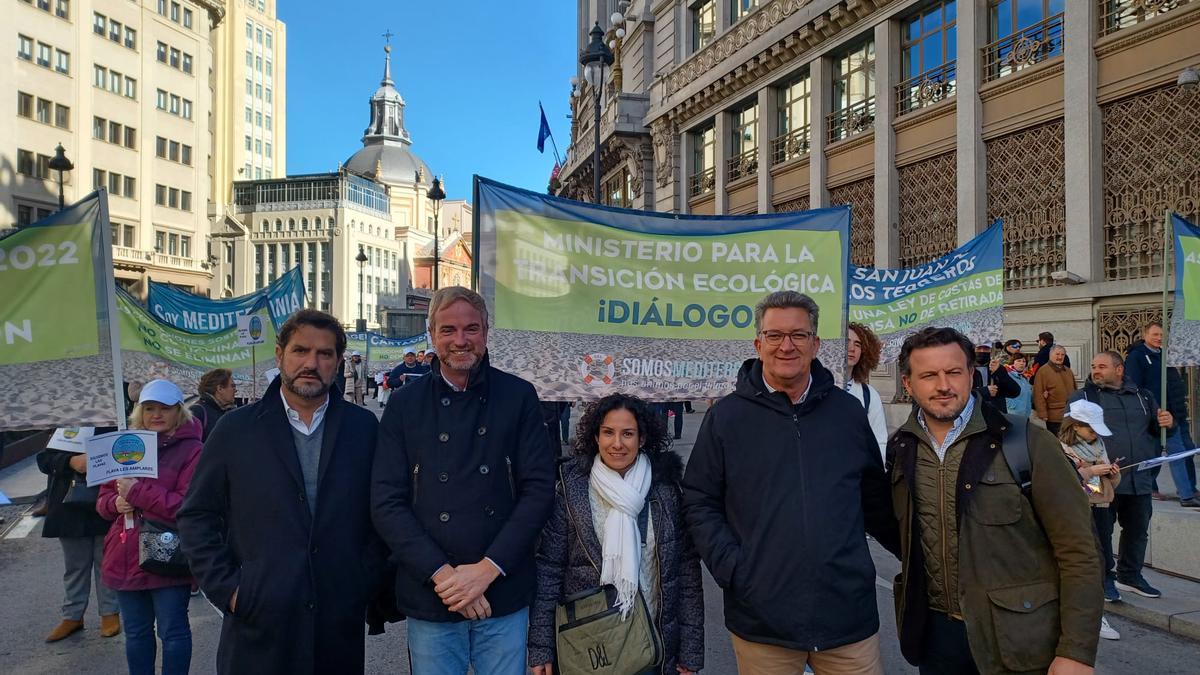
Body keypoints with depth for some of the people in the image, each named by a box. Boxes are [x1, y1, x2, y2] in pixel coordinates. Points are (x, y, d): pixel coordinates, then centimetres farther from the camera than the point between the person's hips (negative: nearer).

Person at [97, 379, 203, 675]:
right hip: (126, 558, 6)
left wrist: (137, 492, -20)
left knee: (172, 631, 4)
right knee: (136, 633, 18)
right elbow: (103, 498, 15)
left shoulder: (192, 450, -10)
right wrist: (116, 503, -8)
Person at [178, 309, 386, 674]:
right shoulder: (237, 428, -1)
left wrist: (366, 580, -1)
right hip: (257, 622, 0)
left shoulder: (363, 427, 1)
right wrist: (225, 587, -4)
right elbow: (197, 516, 3)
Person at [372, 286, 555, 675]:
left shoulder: (519, 396, -1)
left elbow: (540, 488, -4)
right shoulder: (405, 404, 1)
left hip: (505, 597, 0)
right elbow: (386, 503, -3)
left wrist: (487, 569, -12)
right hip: (429, 601, 1)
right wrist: (443, 574, -12)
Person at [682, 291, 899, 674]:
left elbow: (875, 499, 14)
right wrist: (731, 569, -9)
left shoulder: (848, 411, 5)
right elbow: (699, 502, 0)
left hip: (848, 615, 2)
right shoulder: (725, 417, -2)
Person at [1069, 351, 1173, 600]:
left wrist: (1167, 423, 0)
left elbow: (1156, 429, 23)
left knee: (1138, 530, 15)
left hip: (1140, 479, 5)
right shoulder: (1081, 398, -2)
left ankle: (1130, 576, 32)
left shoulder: (1143, 397, 13)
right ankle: (1103, 577, 18)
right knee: (1101, 531, 3)